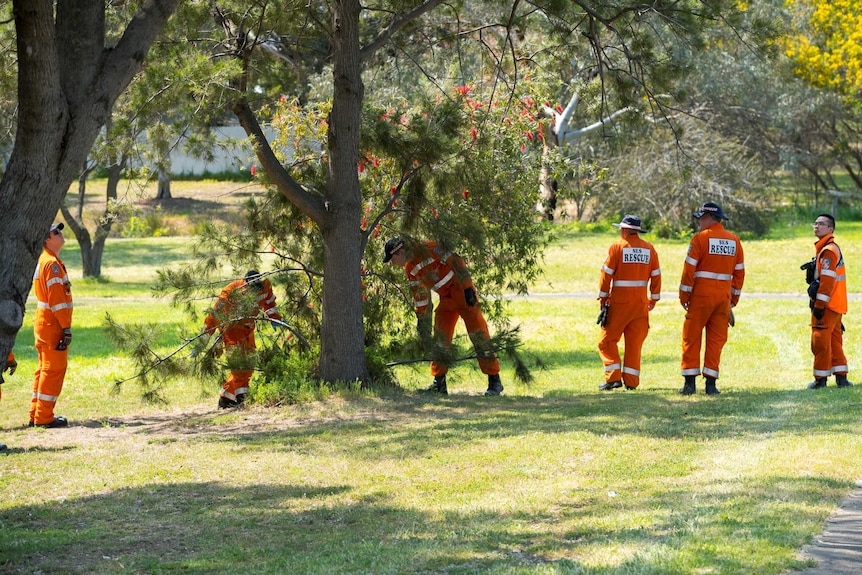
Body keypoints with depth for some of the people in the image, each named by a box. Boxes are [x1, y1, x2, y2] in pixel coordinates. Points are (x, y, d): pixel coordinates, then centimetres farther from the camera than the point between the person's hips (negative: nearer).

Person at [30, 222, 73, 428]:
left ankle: (36, 415, 19)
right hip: (53, 325, -10)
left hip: (43, 324, 10)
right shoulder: (52, 263, -16)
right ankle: (44, 417, -4)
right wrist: (66, 327, -22)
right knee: (54, 370, -6)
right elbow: (56, 299, -21)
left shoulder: (43, 261, 16)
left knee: (45, 369, 15)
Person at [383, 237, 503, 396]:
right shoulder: (410, 268, 8)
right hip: (446, 298, 8)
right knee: (440, 339, 3)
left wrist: (468, 288, -22)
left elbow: (456, 262, -20)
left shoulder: (429, 249, -19)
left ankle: (495, 381, -8)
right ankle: (439, 384, 7)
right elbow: (419, 293, 19)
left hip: (462, 291, -8)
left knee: (478, 333, -9)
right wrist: (421, 318, 20)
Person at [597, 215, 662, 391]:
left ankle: (613, 377, -6)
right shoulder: (649, 248, 5)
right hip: (641, 303, 4)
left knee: (607, 340, 4)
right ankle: (631, 382, 7)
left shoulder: (617, 247, -7)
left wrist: (603, 297, 1)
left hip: (619, 302, -4)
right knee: (635, 343, 9)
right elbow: (656, 275, 8)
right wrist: (654, 298, 16)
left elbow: (607, 274, -7)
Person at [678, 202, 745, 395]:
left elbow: (689, 269, -10)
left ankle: (690, 383, 1)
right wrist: (733, 299, 17)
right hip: (724, 297, 4)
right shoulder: (734, 240, 8)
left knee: (691, 338, 4)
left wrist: (684, 296, -2)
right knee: (716, 340, 8)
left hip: (701, 295, -4)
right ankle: (711, 384, 5)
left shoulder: (700, 238, -8)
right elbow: (739, 271, 11)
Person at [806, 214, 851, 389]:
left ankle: (821, 379, -1)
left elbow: (827, 280, -21)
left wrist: (819, 305, -22)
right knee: (835, 340, 12)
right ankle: (841, 377, 13)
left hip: (827, 304, -11)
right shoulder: (824, 248, 18)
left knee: (820, 340, -6)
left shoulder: (828, 251, -16)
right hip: (836, 306, 11)